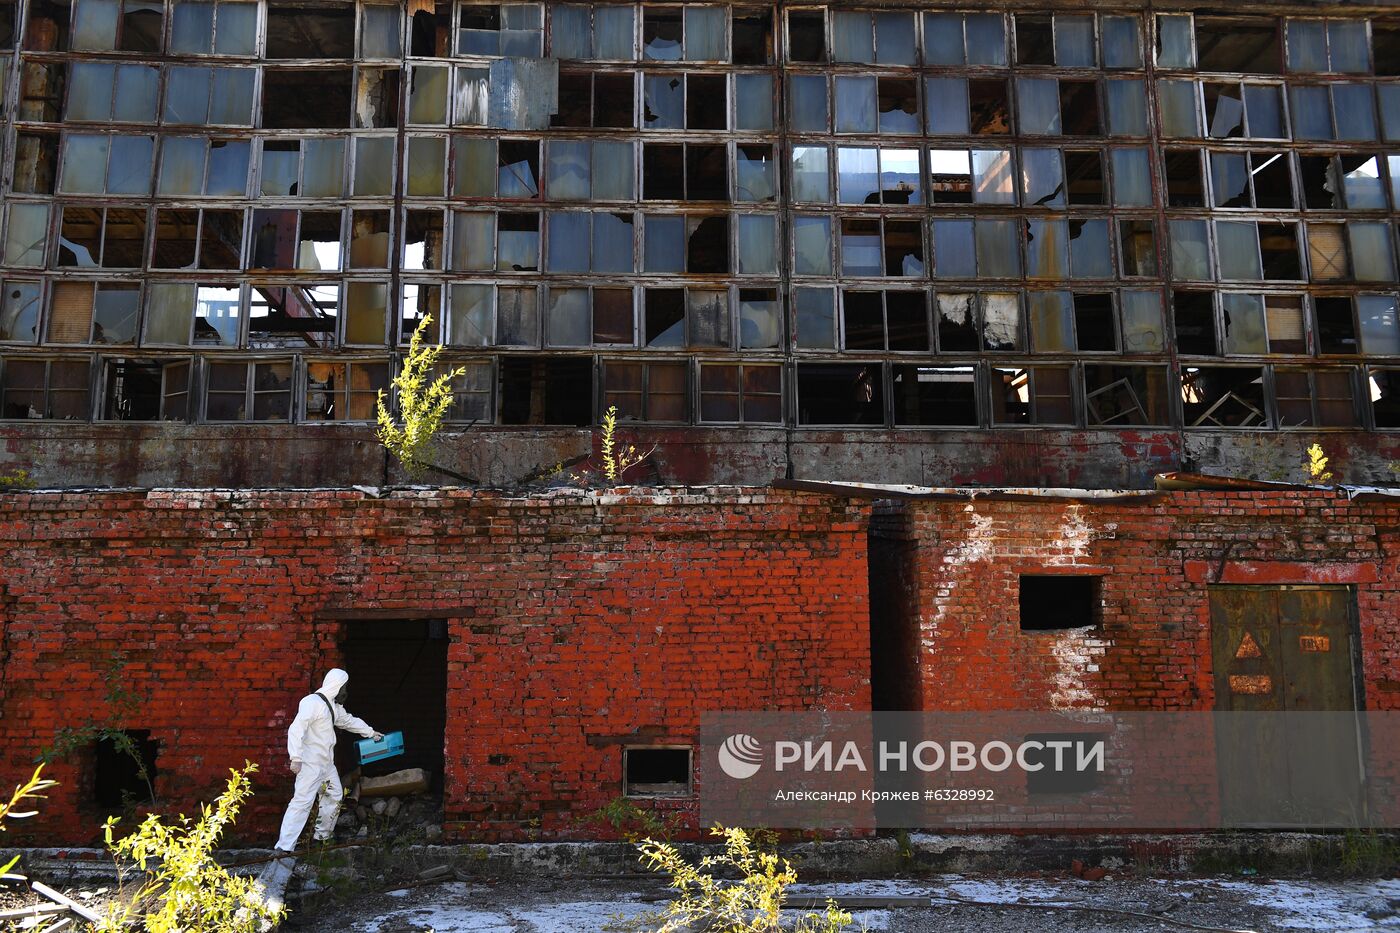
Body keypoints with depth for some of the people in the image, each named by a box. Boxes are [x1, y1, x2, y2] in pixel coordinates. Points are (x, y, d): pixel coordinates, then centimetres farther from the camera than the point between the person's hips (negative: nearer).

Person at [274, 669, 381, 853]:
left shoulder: (334, 705, 13)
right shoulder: (312, 702, -18)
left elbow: (349, 720, 29)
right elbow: (296, 729, -24)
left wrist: (371, 732, 34)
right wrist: (296, 758, -27)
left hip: (327, 762, 10)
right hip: (310, 763, -10)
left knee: (334, 796, 18)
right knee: (303, 801, -14)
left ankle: (321, 835, 32)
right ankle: (285, 846, -13)